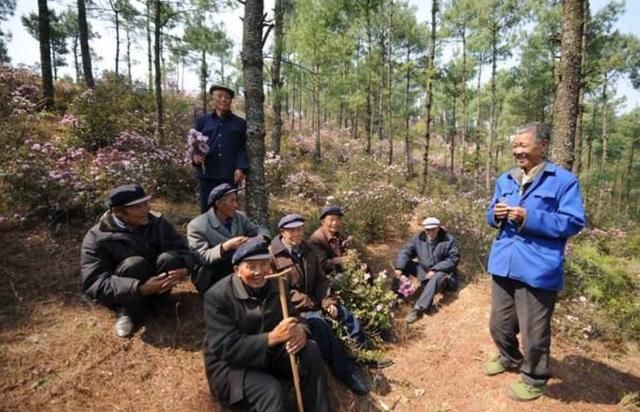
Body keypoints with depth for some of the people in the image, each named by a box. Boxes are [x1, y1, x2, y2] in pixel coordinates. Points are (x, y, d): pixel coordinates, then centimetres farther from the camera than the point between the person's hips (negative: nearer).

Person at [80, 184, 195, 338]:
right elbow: (94, 284, -27)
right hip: (121, 295, -3)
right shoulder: (97, 237, -20)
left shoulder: (157, 223, -9)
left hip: (155, 284, 3)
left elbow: (182, 248, -9)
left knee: (170, 259, -27)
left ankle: (158, 301, -3)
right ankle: (127, 312, -9)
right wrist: (140, 289, -40)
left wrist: (184, 268, -33)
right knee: (136, 264, -33)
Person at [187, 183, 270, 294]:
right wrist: (225, 247, -35)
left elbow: (260, 229, 2)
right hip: (211, 280, -5)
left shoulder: (240, 217, 2)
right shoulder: (196, 225, -14)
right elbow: (201, 257, -20)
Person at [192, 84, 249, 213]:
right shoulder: (202, 121, 12)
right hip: (206, 174, 1)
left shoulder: (239, 123, 11)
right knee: (206, 210, 4)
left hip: (230, 175, 0)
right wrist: (195, 156, -10)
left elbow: (242, 148, 6)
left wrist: (240, 168, -9)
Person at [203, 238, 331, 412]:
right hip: (230, 366, -5)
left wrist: (300, 331, -27)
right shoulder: (217, 295, -20)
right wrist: (272, 337, -35)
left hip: (270, 354, 5)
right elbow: (225, 348, -24)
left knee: (311, 350, -19)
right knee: (272, 391, -32)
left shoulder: (277, 285, -3)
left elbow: (293, 318, 0)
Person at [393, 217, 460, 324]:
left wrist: (435, 269, -28)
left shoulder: (449, 240, -12)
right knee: (404, 264, -15)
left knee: (437, 277, -40)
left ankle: (418, 308, -47)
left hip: (443, 272, -4)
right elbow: (405, 252, -10)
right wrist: (399, 267, -29)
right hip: (424, 271, 4)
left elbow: (453, 259, -18)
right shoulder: (418, 239, -4)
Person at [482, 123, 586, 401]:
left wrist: (529, 218, -22)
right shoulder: (505, 180, 13)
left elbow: (574, 222, -13)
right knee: (499, 324, 20)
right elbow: (491, 216, 19)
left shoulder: (563, 180, -7)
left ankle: (534, 379, 31)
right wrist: (495, 214, -5)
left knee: (533, 331, 8)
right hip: (503, 265, 6)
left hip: (537, 270, -6)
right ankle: (509, 358, 46)